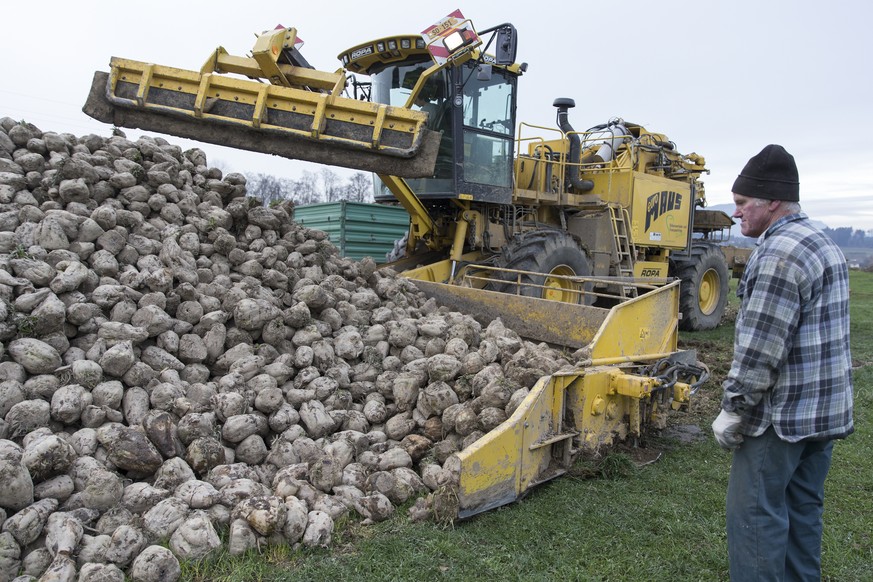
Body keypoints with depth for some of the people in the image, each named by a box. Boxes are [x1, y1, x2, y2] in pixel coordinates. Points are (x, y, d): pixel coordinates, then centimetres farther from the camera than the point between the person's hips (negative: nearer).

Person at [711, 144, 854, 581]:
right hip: (826, 410, 10)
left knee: (756, 513, 0)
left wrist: (733, 410, -14)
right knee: (802, 509, 18)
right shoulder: (825, 244, 13)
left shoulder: (780, 252, -19)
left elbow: (760, 349, -23)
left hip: (781, 414, -10)